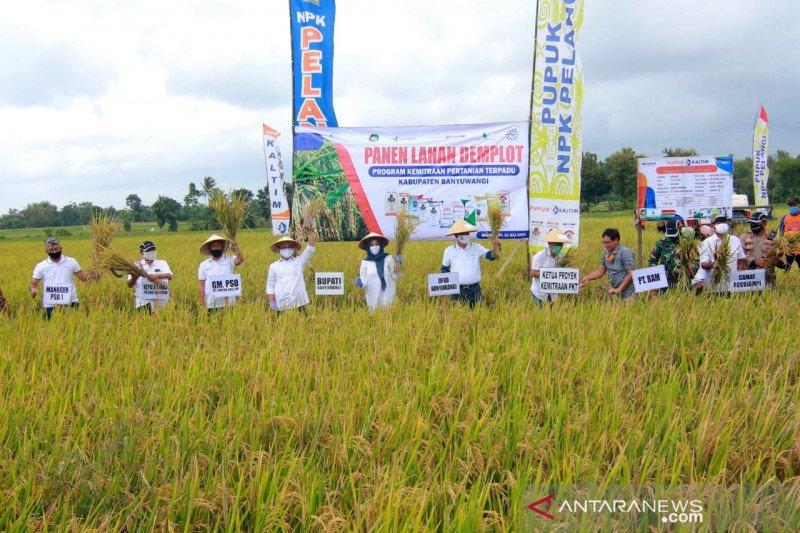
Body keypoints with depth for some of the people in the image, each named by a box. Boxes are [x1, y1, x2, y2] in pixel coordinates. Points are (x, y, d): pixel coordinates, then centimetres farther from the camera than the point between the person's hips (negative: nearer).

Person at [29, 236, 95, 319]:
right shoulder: (41, 266, 8)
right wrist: (33, 289, -12)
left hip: (70, 304, 0)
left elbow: (82, 277, 12)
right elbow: (32, 284, 12)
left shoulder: (71, 262, 8)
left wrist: (90, 275, -12)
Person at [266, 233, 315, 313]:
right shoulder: (274, 266, 13)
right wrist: (272, 302, 1)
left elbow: (308, 253, -7)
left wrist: (311, 243, -27)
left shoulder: (299, 261, 11)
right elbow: (270, 286, 12)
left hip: (298, 302, 0)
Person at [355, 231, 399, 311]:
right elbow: (363, 280, 2)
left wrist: (397, 272, -16)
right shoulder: (365, 262, 2)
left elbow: (394, 277, 3)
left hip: (388, 295, -1)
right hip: (373, 297, 1)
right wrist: (360, 283, -18)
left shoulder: (388, 259, -2)